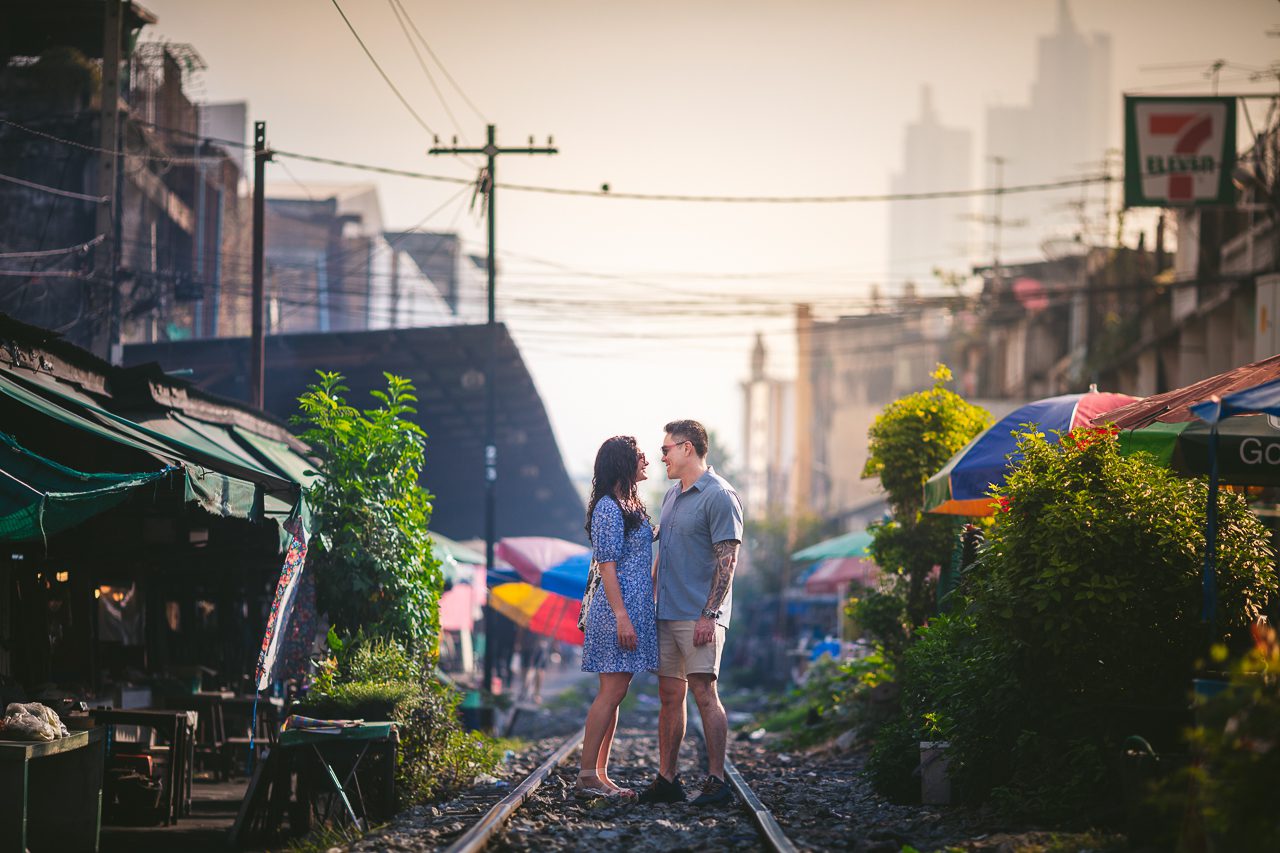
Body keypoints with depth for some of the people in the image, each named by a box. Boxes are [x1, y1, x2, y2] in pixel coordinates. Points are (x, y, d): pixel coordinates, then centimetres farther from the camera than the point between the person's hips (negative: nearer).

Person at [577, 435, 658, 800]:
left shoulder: (629, 506, 18)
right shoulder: (608, 508, -11)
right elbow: (607, 567, -16)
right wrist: (622, 616, -20)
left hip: (634, 609, 10)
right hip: (618, 609, -10)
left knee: (615, 693, 8)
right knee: (612, 691, -10)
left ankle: (600, 776, 10)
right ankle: (587, 776, -9)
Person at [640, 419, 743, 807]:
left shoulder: (718, 495, -9)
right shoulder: (672, 494, 17)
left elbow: (727, 560, -14)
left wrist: (708, 615, -20)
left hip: (698, 615, -8)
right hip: (667, 613, 8)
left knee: (703, 691, -12)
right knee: (670, 694, 8)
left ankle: (716, 781, -11)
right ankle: (667, 780, 11)